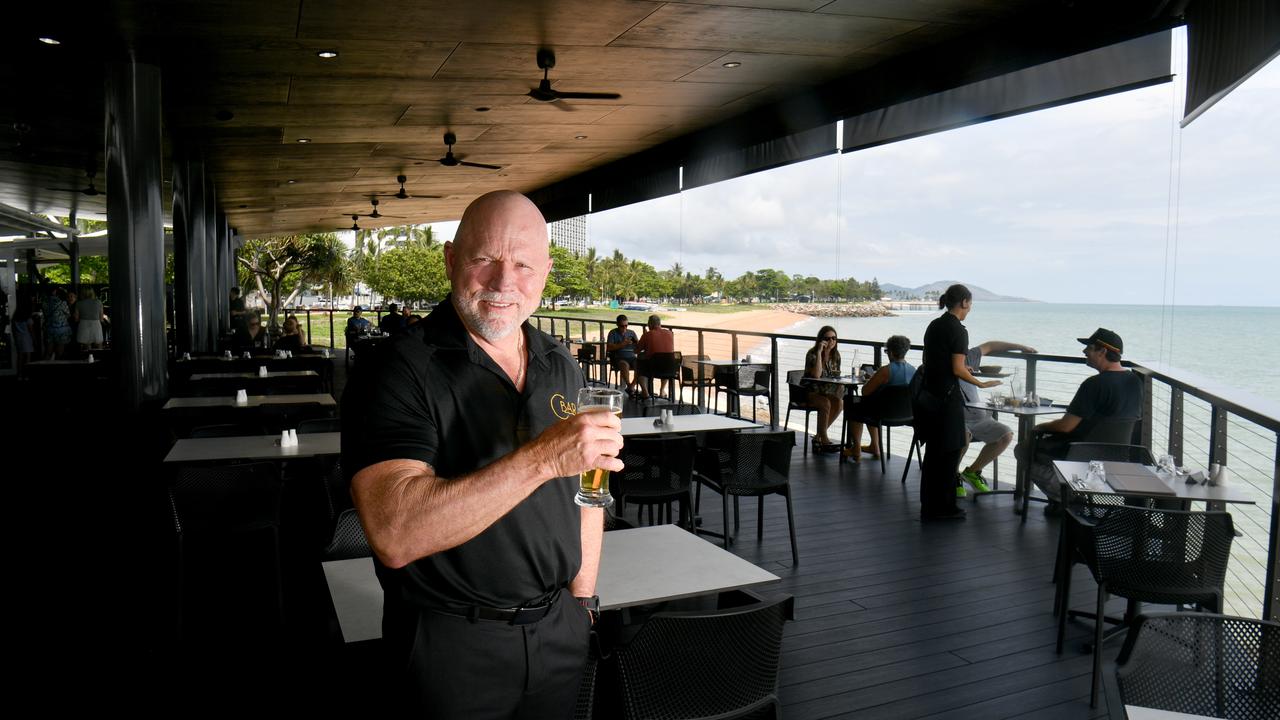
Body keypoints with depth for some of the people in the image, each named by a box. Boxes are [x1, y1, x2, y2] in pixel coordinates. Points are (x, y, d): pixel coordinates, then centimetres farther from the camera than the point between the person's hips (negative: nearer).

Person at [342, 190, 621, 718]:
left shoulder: (560, 367, 3)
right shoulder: (402, 370, -17)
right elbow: (393, 535, -30)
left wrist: (581, 597, 7)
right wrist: (542, 458, -35)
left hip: (558, 629, 6)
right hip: (454, 641, -5)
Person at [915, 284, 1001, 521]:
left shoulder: (933, 326, 11)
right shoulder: (958, 330, -13)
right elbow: (958, 370, -17)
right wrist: (981, 384, -5)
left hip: (926, 393, 8)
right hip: (946, 396, -8)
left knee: (933, 450, 15)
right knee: (949, 451, 3)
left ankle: (929, 507, 21)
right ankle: (943, 508, 11)